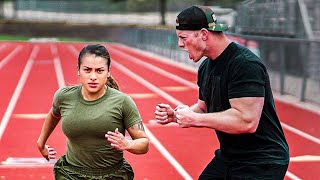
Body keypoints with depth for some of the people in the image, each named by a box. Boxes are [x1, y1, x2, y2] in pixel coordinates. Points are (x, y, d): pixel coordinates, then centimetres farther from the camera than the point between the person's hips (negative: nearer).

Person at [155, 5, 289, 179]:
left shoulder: (245, 65, -22)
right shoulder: (206, 67, 8)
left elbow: (246, 121, -29)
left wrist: (193, 118, -20)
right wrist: (175, 115, -3)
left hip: (261, 165, -9)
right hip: (227, 158, 9)